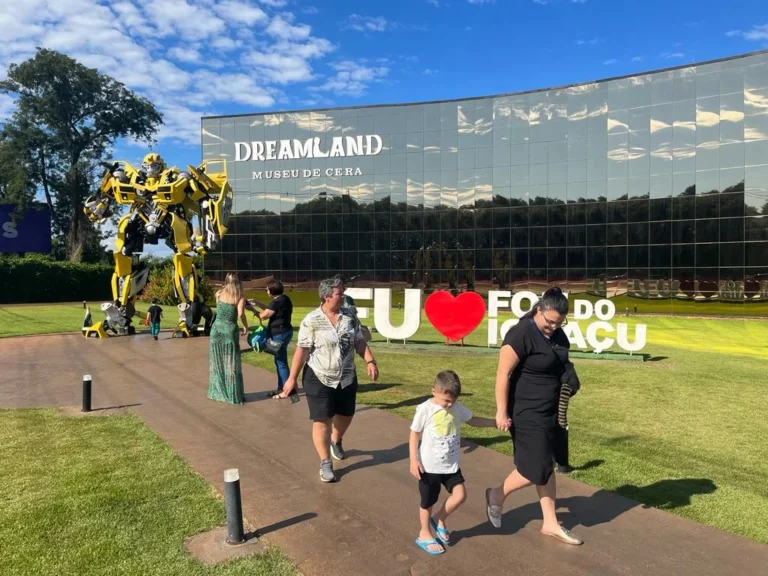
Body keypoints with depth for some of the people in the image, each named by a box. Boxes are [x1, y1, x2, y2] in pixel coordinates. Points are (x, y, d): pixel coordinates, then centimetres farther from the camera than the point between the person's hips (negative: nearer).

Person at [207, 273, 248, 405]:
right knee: (231, 365, 3)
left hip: (216, 328, 4)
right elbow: (240, 314, -18)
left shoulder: (219, 294, 7)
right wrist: (246, 326, -2)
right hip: (230, 330, -3)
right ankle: (234, 395, 7)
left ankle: (217, 392, 22)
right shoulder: (240, 297, -4)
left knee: (216, 363, 14)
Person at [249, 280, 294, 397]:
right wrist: (258, 303, 20)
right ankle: (281, 388, 24)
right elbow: (270, 310, 22)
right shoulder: (283, 299, 13)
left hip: (280, 333, -11)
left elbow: (264, 316, -14)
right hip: (282, 332, 11)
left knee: (281, 362, -4)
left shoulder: (277, 301, -18)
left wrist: (254, 309, 4)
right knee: (279, 361, 16)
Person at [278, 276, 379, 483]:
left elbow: (359, 342, 5)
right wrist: (292, 378, -12)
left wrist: (370, 361, -9)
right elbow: (302, 350, -13)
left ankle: (336, 441, 50)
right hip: (319, 379, -5)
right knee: (322, 420, 0)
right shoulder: (311, 320, -14)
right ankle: (325, 463, 17)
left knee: (346, 415, 19)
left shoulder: (349, 317, -1)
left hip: (347, 378, 5)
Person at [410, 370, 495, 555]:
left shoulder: (457, 407, -4)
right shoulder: (425, 409, -19)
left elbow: (473, 420, 10)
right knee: (428, 502, 10)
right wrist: (414, 460, -15)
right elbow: (414, 434, -11)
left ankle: (439, 520, 25)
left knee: (460, 495, -2)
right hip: (429, 466, -4)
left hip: (451, 465, 4)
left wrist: (497, 422, 0)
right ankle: (425, 535, 33)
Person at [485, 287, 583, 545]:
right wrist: (502, 412, -20)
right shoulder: (521, 334, -21)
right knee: (535, 468, -4)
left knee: (547, 466, 15)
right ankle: (497, 495, 22)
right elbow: (503, 374, -20)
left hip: (550, 411, 8)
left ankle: (550, 523, 28)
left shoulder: (558, 334, 4)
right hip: (527, 413, -8)